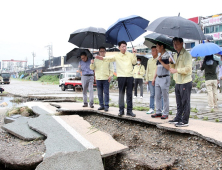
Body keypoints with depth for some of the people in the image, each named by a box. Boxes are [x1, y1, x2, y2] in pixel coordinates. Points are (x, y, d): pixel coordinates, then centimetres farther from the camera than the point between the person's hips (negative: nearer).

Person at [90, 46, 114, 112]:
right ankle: (101, 105, 12)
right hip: (98, 79, 3)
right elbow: (92, 68, 11)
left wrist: (110, 76, -7)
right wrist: (92, 63, -9)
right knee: (99, 93, 5)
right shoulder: (96, 60, 14)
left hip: (106, 78, -3)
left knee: (106, 92, -5)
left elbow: (111, 68, 5)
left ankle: (106, 106, -3)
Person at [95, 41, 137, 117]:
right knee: (121, 94, 3)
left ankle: (129, 111, 9)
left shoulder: (130, 54, 10)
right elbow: (110, 58, -10)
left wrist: (134, 54, -6)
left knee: (129, 94, 4)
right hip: (121, 76, -1)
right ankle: (121, 110, 10)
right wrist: (103, 58, -28)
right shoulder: (116, 56, 4)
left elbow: (134, 62, 2)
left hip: (130, 76, 2)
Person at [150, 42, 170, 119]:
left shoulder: (167, 56, -9)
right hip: (158, 78, 8)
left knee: (165, 97, -2)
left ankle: (165, 113, 5)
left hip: (164, 78, -8)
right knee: (157, 96, 10)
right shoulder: (159, 56, 16)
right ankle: (158, 112, 18)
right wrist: (154, 78, 18)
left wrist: (160, 61, -18)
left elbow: (168, 67, -17)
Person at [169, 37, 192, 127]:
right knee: (179, 103, 16)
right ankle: (178, 118, 26)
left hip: (185, 82, -9)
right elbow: (173, 68, 22)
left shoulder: (186, 54, -11)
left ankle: (185, 121, 2)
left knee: (185, 102, -3)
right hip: (178, 82, 9)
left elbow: (188, 68, -19)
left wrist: (176, 70, -23)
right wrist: (171, 63, 3)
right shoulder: (175, 55, 16)